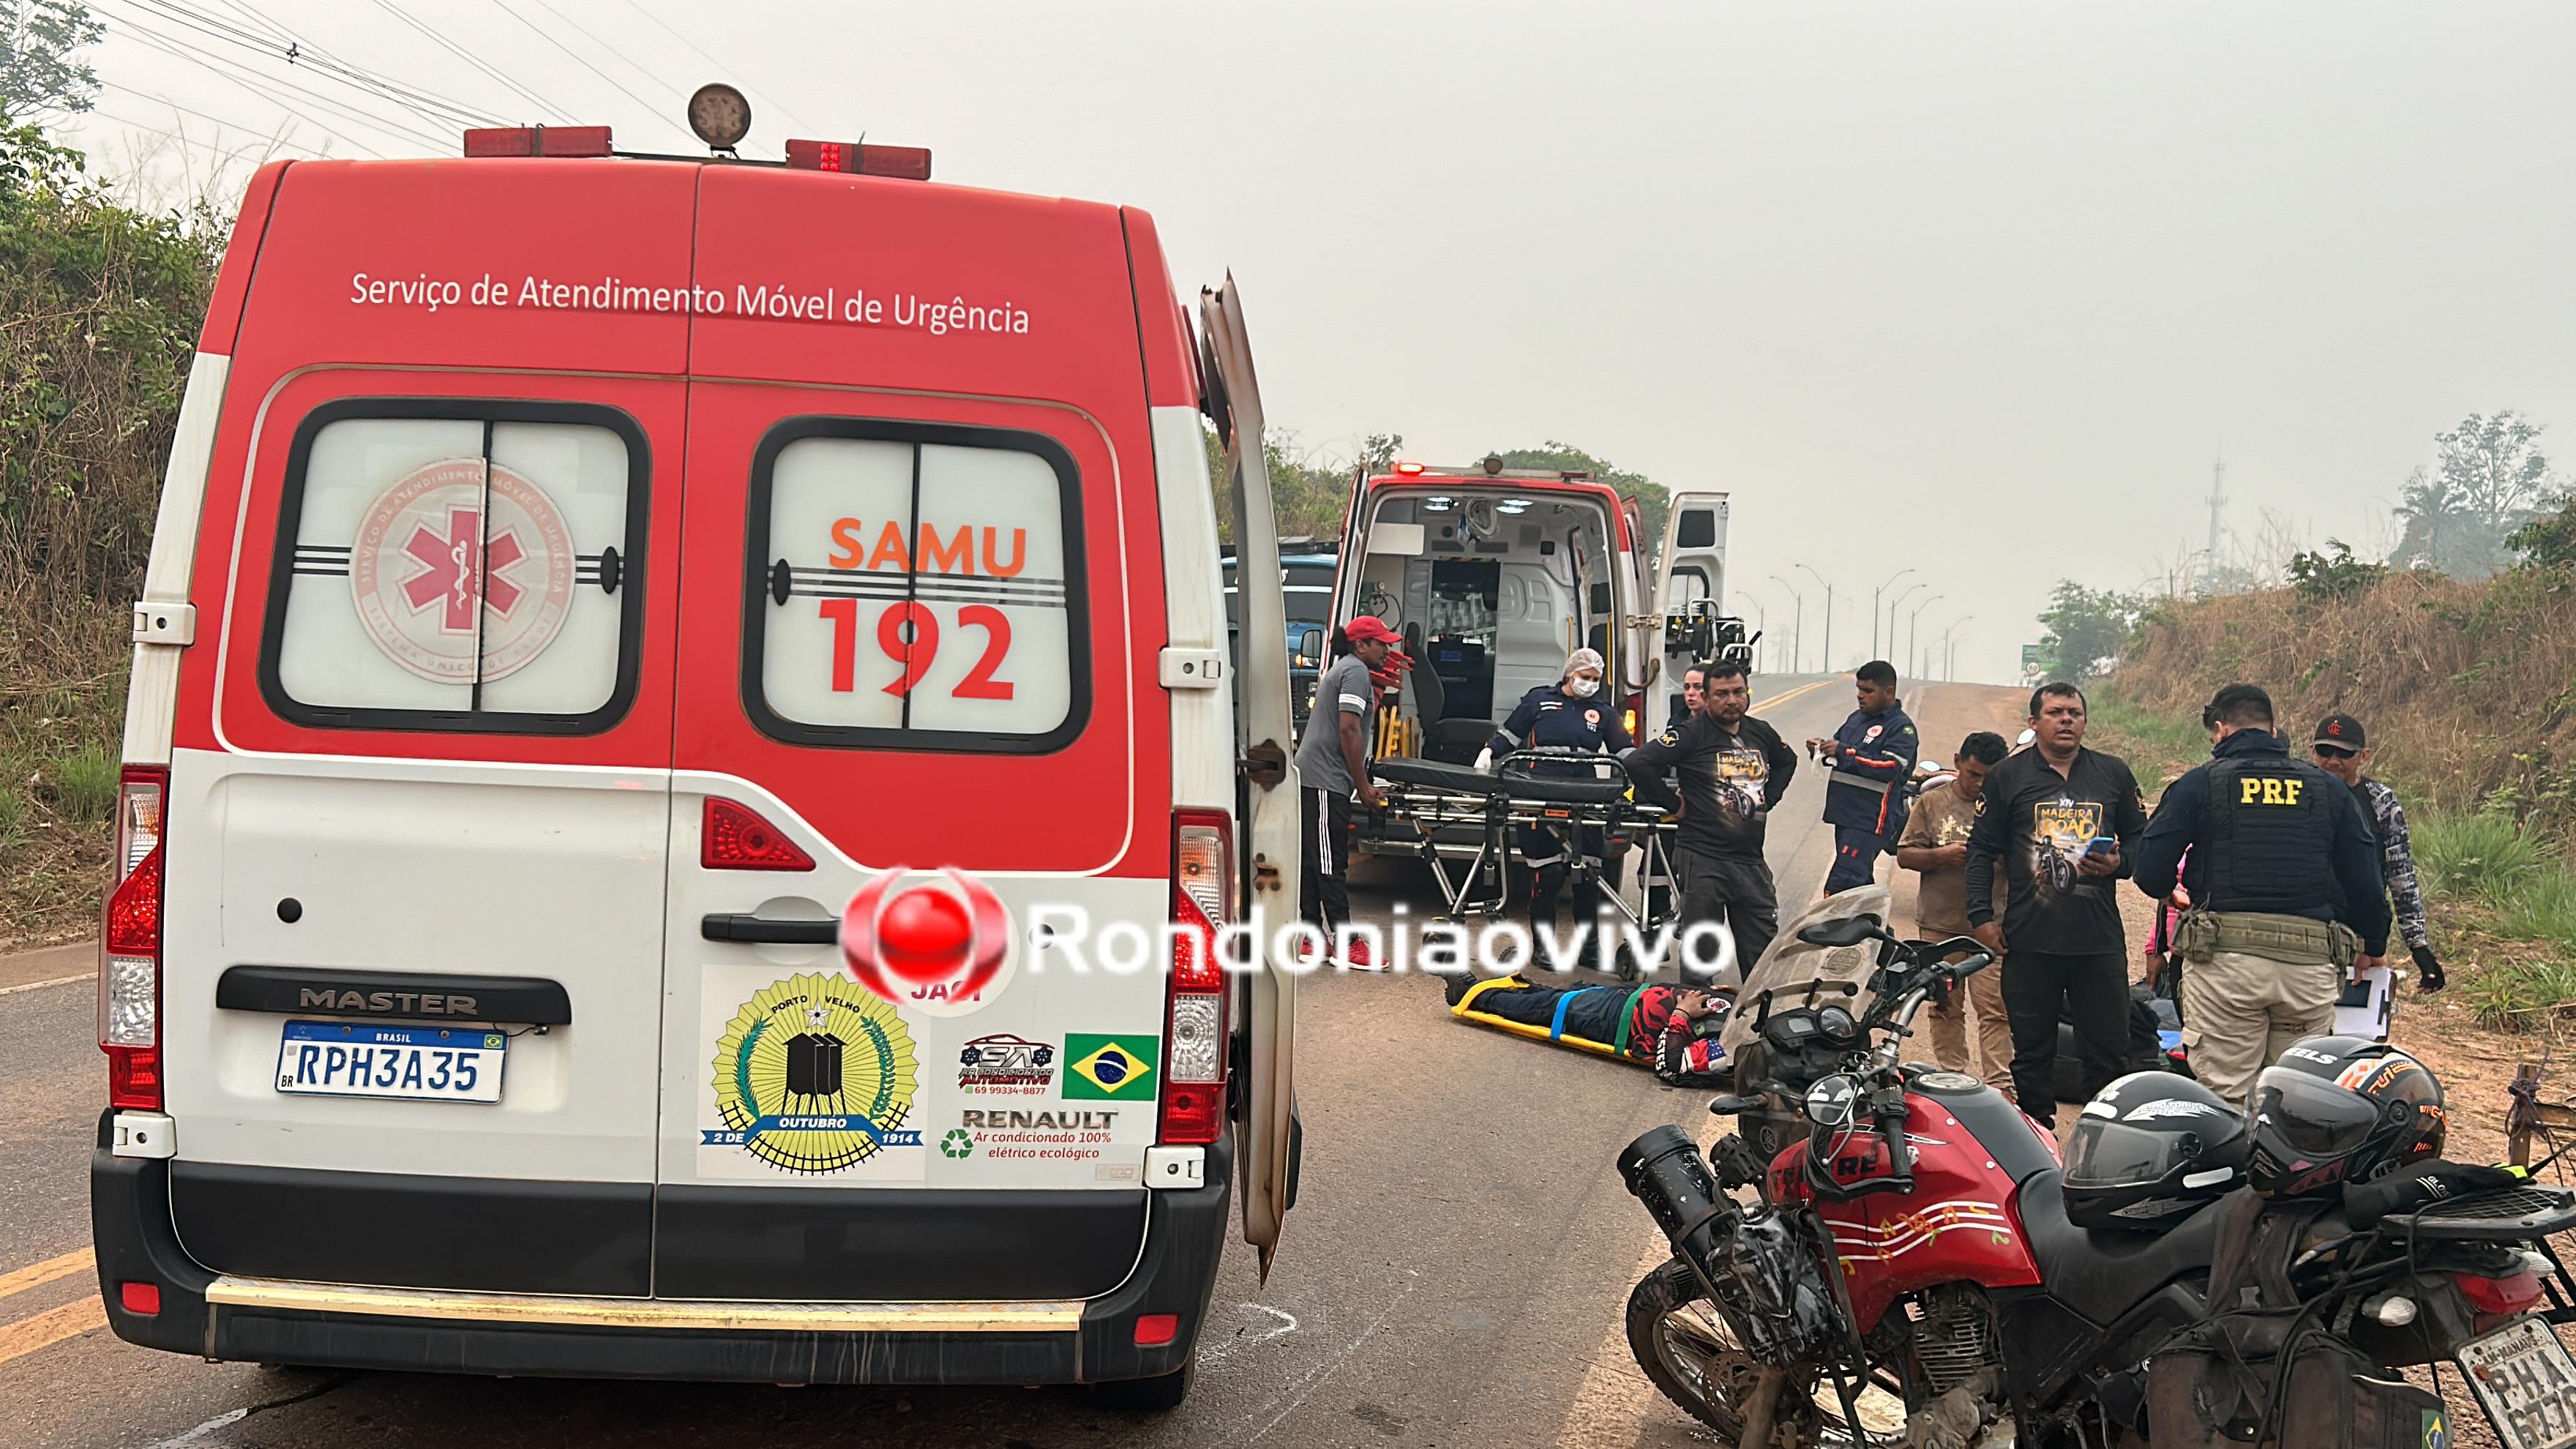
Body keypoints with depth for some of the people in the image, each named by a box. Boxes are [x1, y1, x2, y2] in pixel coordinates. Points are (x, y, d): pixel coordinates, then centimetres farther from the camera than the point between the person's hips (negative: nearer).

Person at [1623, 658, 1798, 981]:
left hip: (1751, 860, 6)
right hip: (1703, 859, -6)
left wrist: (1767, 799, 16)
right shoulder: (1691, 734, -10)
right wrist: (1672, 803, -13)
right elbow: (1637, 763, -20)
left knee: (1763, 949, 8)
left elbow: (1787, 761, 32)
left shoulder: (1761, 733, 9)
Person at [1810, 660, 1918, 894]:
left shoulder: (1901, 728, -8)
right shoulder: (1857, 718, 17)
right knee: (1860, 883, 18)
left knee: (1841, 884, -19)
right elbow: (1838, 750, 29)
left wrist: (1844, 752, -23)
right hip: (1845, 813, 9)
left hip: (1870, 820, -9)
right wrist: (1821, 748, 4)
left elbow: (1890, 767, -21)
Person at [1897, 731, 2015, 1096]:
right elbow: (1904, 856, 4)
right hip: (1940, 924, 2)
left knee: (1994, 1007, -6)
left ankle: (1999, 1084, -2)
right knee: (1945, 1007, 9)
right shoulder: (1931, 802, 6)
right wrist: (1943, 855, -12)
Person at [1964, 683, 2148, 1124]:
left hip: (2100, 938, 1)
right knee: (2032, 1051, 6)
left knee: (2109, 1050, 1)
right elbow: (1981, 849, 7)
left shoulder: (2113, 774, 11)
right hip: (2029, 939, -1)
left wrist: (2119, 863, -5)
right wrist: (1981, 915, -2)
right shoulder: (2008, 776, 7)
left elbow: (2141, 838, 18)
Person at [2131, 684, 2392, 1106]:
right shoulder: (2330, 790, 14)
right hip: (2310, 965, 3)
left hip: (2225, 960, -3)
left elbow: (2151, 873, -1)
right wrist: (2371, 945, 27)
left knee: (2225, 1099, -1)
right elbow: (2366, 880, 13)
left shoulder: (2199, 783, 3)